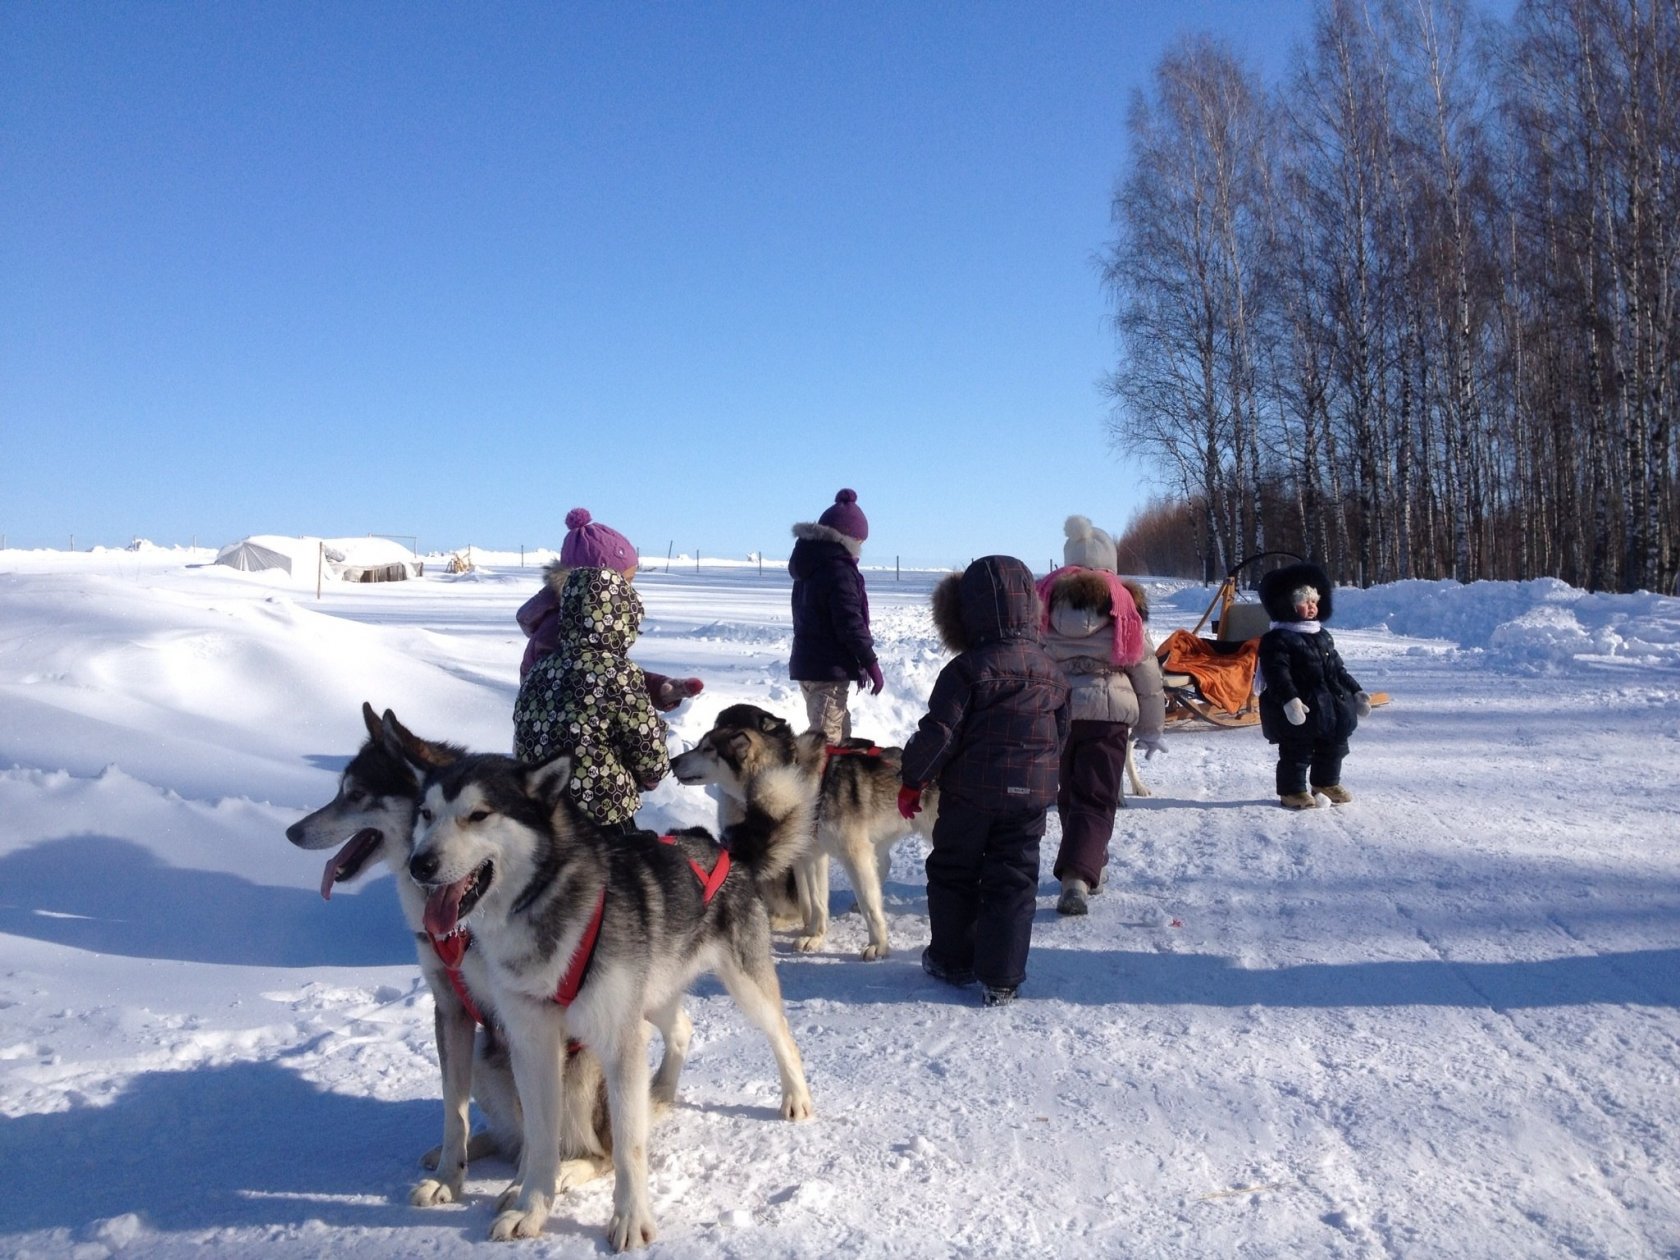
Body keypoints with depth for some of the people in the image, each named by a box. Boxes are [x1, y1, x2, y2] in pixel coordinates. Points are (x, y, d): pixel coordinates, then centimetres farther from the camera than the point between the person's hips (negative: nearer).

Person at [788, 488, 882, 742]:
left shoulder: (810, 564, 13)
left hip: (806, 664, 9)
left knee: (841, 732, 19)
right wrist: (871, 664, -12)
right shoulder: (838, 570, -17)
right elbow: (850, 623, -20)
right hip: (830, 669, -9)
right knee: (828, 740, -8)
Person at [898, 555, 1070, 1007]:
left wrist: (912, 779, -3)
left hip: (970, 792, -3)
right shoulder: (1050, 671, 3)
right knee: (1013, 883, 8)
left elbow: (938, 733, -15)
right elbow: (1060, 733, 12)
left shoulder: (966, 669, -15)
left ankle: (952, 961, 26)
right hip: (1030, 795, 4)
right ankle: (1000, 979, 9)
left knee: (953, 873, 15)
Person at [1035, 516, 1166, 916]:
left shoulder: (1045, 597, 3)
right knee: (1096, 799, 0)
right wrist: (1151, 728, 14)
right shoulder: (1123, 603, -1)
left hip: (1054, 711, 3)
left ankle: (1089, 867, 30)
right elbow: (1146, 670, 4)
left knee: (1070, 792, 19)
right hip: (1108, 712, -2)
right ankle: (1077, 876, -17)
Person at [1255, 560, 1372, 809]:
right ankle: (1292, 790, 11)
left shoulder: (1322, 636, 15)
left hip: (1331, 705, 8)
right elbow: (1277, 674, -23)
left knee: (1333, 746, 17)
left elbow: (1337, 668, 22)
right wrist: (1289, 700, -34)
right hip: (1300, 711, -8)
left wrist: (1355, 692, 18)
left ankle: (1327, 782, 35)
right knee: (1297, 751, -1)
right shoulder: (1277, 639, -13)